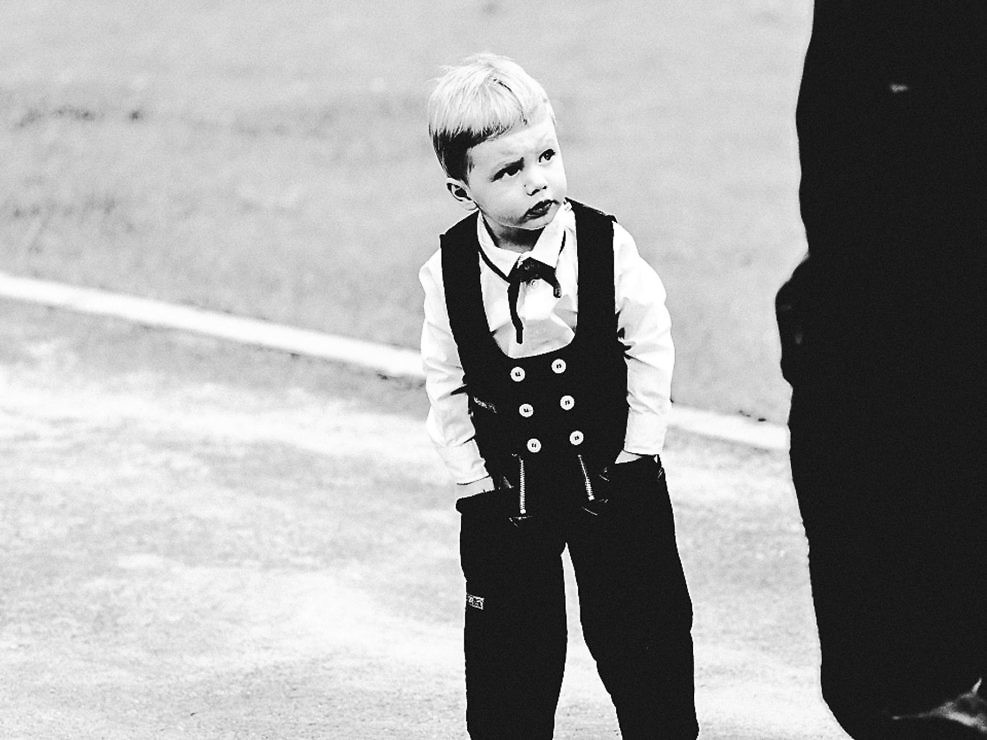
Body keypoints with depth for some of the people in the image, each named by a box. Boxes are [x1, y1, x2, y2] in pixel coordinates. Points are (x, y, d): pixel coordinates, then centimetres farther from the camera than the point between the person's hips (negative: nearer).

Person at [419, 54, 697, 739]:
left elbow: (649, 347, -3)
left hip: (612, 473, 0)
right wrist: (475, 480, -3)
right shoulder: (449, 274, -11)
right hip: (506, 491, 0)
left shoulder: (607, 247, -13)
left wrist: (637, 453, -5)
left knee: (643, 631, 5)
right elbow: (446, 386, -1)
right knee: (509, 642, 6)